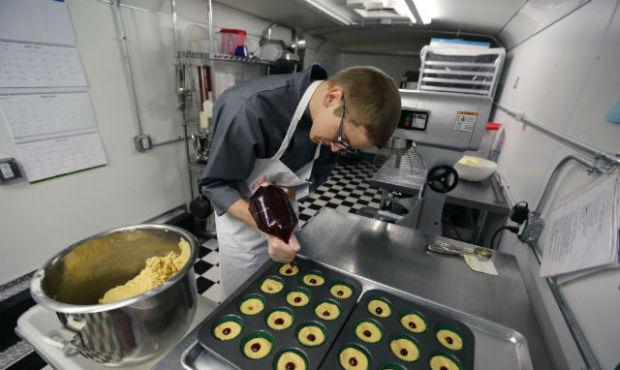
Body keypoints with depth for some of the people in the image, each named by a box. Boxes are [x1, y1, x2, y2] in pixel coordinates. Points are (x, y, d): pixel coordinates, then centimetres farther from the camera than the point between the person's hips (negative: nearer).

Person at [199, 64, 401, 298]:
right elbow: (214, 184, -25)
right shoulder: (249, 108, -35)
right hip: (241, 214, -4)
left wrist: (282, 194, -24)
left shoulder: (332, 122, -16)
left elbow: (315, 174, -3)